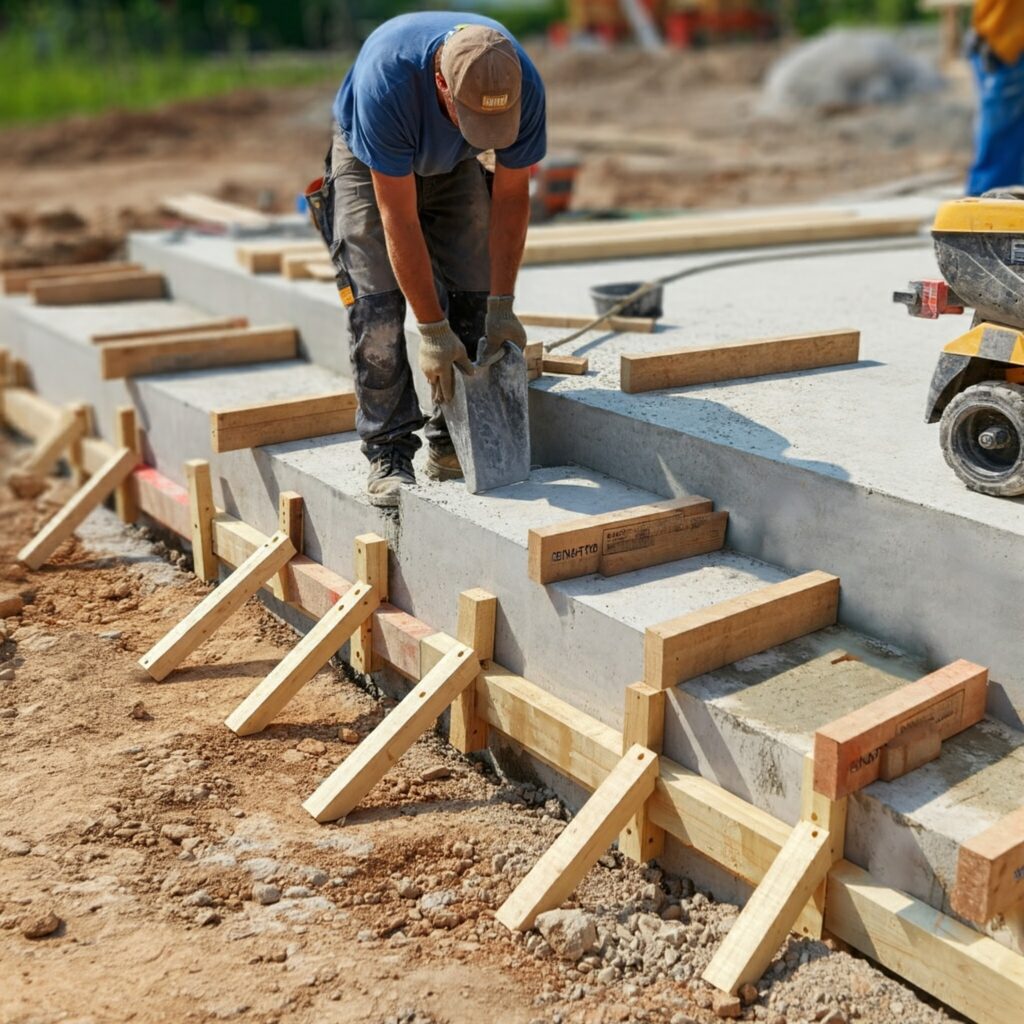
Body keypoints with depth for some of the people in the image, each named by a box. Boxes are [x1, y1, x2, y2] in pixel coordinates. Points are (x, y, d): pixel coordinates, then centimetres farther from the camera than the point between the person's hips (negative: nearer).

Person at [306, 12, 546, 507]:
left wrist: (502, 306, -22)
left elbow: (511, 197, -19)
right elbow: (399, 219, -36)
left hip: (454, 167, 3)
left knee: (476, 295, -8)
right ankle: (388, 453, -8)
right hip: (369, 163, -3)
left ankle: (452, 446, 3)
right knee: (378, 303, -16)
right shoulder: (386, 78, -41)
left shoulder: (521, 84, -32)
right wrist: (433, 331, -34)